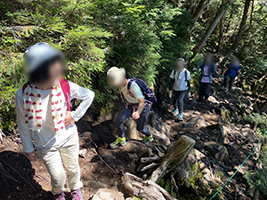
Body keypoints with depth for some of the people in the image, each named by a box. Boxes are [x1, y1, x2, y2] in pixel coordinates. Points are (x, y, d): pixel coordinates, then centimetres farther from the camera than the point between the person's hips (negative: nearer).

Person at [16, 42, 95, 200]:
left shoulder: (65, 86, -23)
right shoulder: (23, 94, -23)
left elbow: (89, 95, -4)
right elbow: (23, 125, -7)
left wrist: (75, 115, -9)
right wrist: (28, 149, 3)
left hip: (68, 138, 1)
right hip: (46, 145, -1)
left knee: (73, 168, 19)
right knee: (58, 177, 9)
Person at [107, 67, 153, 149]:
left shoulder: (133, 85, -35)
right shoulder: (121, 84, -11)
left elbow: (142, 102, -42)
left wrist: (138, 112, -62)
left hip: (142, 107, -6)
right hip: (131, 106, 6)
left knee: (140, 128, 11)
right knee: (118, 119, -16)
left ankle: (149, 137, 45)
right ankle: (121, 140, 6)